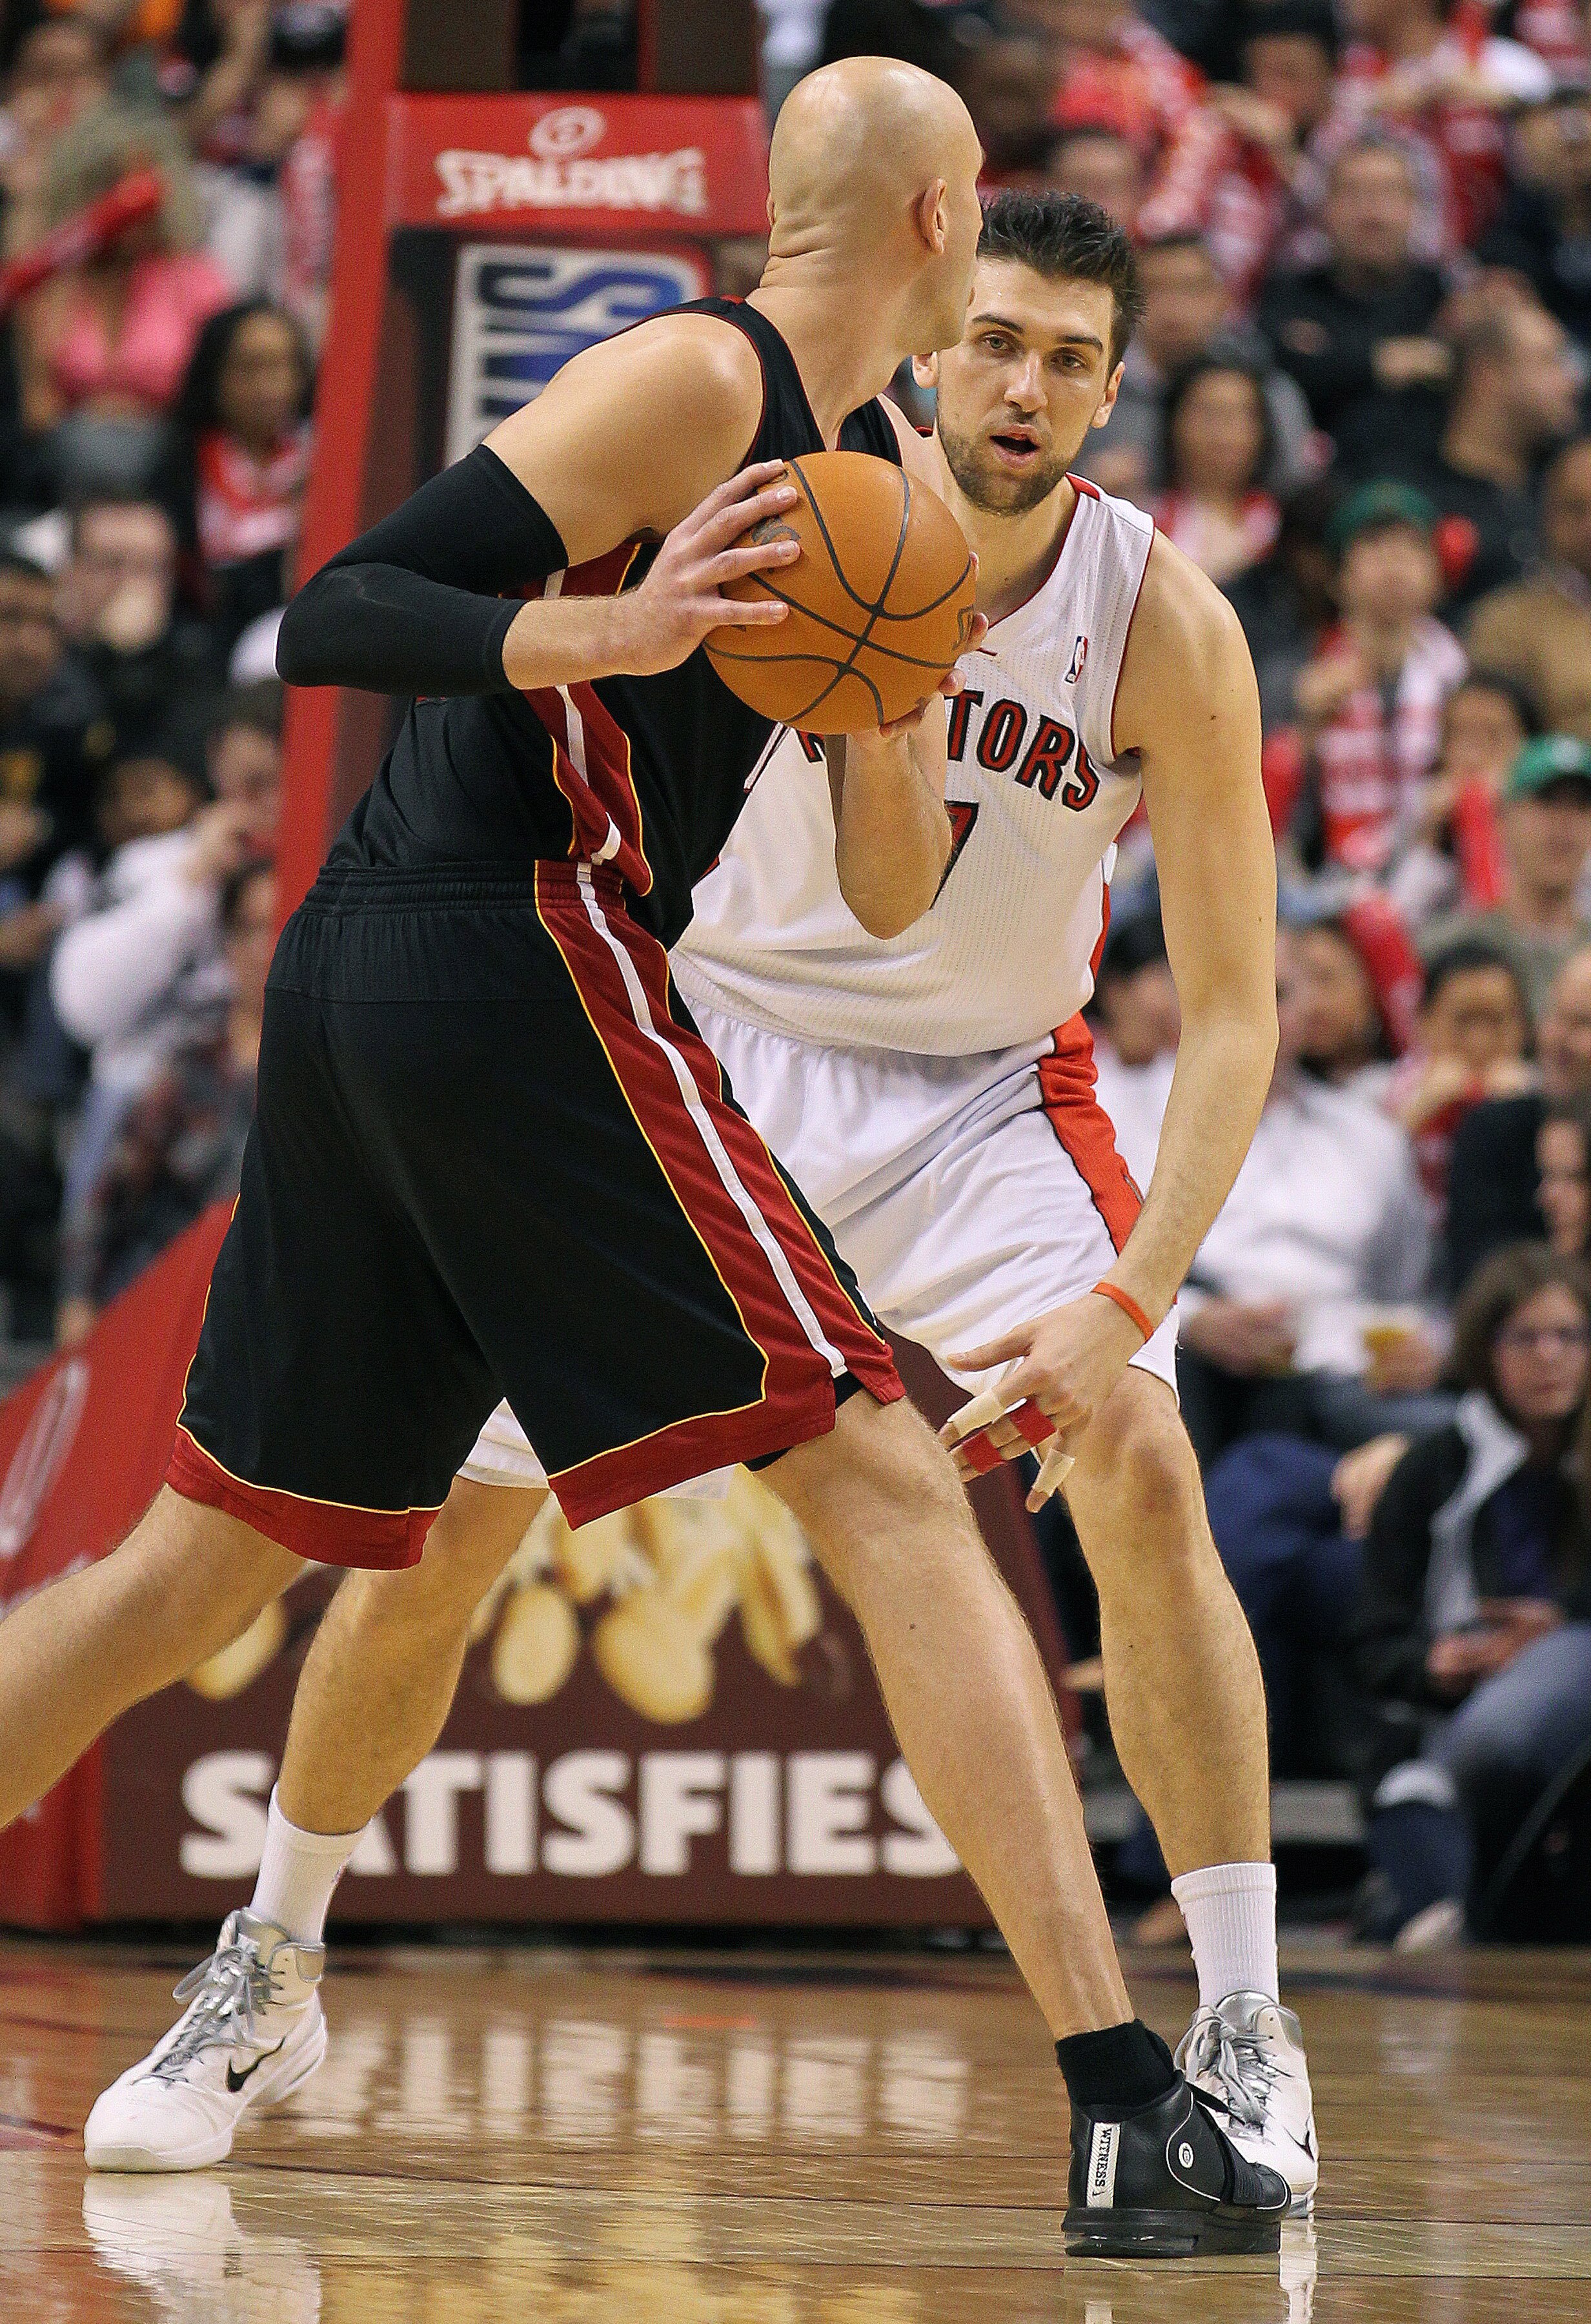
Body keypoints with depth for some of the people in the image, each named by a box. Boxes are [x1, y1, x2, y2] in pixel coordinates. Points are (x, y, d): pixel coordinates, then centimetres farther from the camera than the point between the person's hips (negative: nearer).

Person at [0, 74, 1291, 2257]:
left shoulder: (891, 480, 20)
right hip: (525, 957, -10)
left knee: (213, 1554, 16)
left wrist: (892, 716, -1)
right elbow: (328, 620, -13)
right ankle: (1127, 2109, -15)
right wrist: (606, 634, -27)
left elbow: (891, 898, 19)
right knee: (893, 1498, -10)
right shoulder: (693, 384, -7)